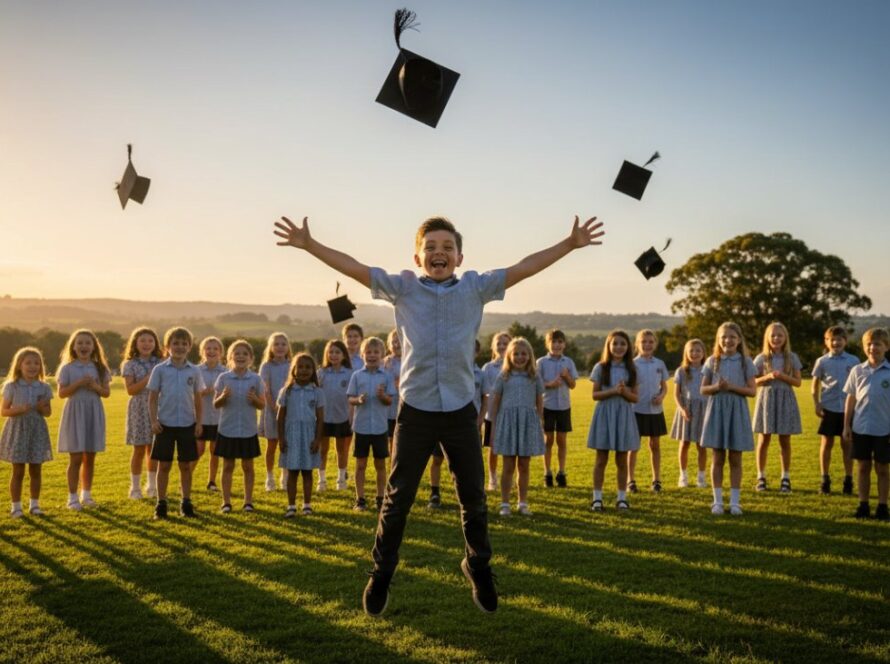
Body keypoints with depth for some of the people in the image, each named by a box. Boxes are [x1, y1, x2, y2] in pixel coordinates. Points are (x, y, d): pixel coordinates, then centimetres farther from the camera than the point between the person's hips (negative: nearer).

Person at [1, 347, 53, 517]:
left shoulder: (43, 388, 3)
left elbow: (48, 413, 9)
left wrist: (42, 407, -13)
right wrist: (19, 410, -20)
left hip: (37, 431, 2)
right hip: (17, 430, -2)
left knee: (36, 471, 7)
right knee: (18, 471, 1)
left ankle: (34, 504, 18)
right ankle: (16, 506, 10)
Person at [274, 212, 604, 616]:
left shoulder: (476, 288, 2)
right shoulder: (402, 288, 0)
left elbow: (524, 268, -1)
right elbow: (354, 267, -5)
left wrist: (570, 244, -7)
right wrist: (309, 245, -14)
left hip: (461, 411, 1)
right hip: (415, 411, -1)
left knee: (473, 497, 13)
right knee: (398, 498, 7)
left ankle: (478, 567, 35)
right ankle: (382, 573, 25)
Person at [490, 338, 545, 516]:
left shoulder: (535, 377, 6)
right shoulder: (503, 377, 4)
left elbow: (539, 403, 10)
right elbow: (495, 402, 6)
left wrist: (540, 425, 8)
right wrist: (494, 427, 4)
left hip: (528, 422, 1)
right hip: (507, 421, -1)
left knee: (524, 466, 8)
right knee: (508, 466, 3)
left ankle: (523, 503, 18)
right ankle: (505, 503, 10)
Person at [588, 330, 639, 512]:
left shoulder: (631, 369, 4)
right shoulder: (600, 367, 0)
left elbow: (635, 397, 3)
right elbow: (595, 395, -3)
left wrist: (625, 392, -18)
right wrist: (612, 391, -18)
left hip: (624, 415, 1)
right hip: (604, 413, -1)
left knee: (622, 460, 6)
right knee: (601, 459, 3)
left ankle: (622, 498, 15)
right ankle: (597, 498, 8)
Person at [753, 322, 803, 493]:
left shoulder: (792, 358, 2)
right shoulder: (761, 358, 0)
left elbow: (798, 382, 2)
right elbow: (753, 382, 1)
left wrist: (783, 376, -15)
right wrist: (768, 377, -16)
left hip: (785, 399, 1)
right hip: (766, 399, 0)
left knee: (785, 441, 4)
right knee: (764, 440, 3)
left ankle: (786, 478, 12)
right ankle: (761, 477, 12)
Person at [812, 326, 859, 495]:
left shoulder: (853, 361, 2)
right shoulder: (822, 361, 2)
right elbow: (815, 385, 6)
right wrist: (817, 405, -3)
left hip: (848, 408, 0)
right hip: (829, 408, 0)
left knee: (847, 444, 5)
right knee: (827, 443, 5)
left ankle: (848, 480, 13)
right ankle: (825, 480, 13)